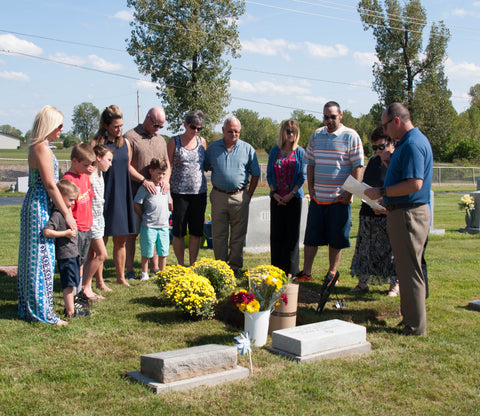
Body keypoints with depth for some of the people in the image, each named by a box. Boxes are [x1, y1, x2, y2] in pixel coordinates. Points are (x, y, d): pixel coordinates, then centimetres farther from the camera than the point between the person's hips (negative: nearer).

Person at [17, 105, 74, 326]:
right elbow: (50, 185, -18)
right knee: (41, 258, -4)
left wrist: (65, 210, 16)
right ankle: (42, 312, 3)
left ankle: (28, 306, 24)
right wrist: (67, 213, -14)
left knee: (33, 258, 15)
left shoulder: (39, 147, 13)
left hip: (37, 205, 10)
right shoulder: (42, 148, -17)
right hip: (39, 207, -10)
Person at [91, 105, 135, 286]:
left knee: (121, 240, 11)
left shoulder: (125, 143, 9)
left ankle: (121, 277, 23)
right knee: (101, 240, 2)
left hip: (122, 196, 5)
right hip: (104, 197, -5)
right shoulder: (96, 143, -7)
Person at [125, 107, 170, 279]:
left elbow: (167, 163, 20)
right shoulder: (130, 137, -4)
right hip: (135, 192, -5)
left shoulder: (160, 140, 16)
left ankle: (155, 267, 18)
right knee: (132, 233, 0)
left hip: (156, 194, 5)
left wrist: (166, 178, -1)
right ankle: (129, 270, 7)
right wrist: (144, 180, -17)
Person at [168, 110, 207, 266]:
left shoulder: (202, 141, 9)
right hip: (179, 192, -3)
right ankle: (180, 265, 14)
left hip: (199, 191, 3)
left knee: (197, 230, 6)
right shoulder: (174, 142, 0)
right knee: (179, 231, 2)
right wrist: (167, 193, -5)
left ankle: (192, 264, 17)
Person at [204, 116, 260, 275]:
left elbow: (255, 174, 8)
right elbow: (204, 167, 16)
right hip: (219, 196, 1)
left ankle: (235, 267, 15)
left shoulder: (247, 149, 4)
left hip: (239, 197, -1)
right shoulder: (213, 148, 6)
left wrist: (249, 195, 3)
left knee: (238, 235, 5)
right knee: (218, 234, 5)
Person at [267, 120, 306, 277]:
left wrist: (291, 194, -11)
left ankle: (290, 269, 7)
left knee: (292, 233, 0)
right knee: (276, 233, 5)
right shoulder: (274, 151, 8)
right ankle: (277, 267, 15)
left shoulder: (300, 152, 1)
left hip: (294, 198, -2)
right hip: (277, 198, 2)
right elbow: (269, 174, 8)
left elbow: (303, 176, -3)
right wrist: (274, 193, -4)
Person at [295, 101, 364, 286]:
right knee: (311, 236, 5)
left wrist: (349, 192, -12)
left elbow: (357, 166, -6)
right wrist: (311, 187, 6)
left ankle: (332, 272, 18)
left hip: (339, 198, -4)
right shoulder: (316, 135, 9)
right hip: (318, 196, 4)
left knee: (336, 238, 5)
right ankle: (306, 272, 12)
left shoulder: (350, 136, -4)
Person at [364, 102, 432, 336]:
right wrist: (387, 203, 21)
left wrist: (382, 192, -18)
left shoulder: (412, 144, -17)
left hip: (408, 215, -11)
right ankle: (410, 318, 27)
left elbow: (415, 184, -26)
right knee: (406, 270, 17)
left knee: (410, 271, -4)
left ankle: (415, 326, 4)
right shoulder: (408, 142, 16)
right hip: (402, 212, 11)